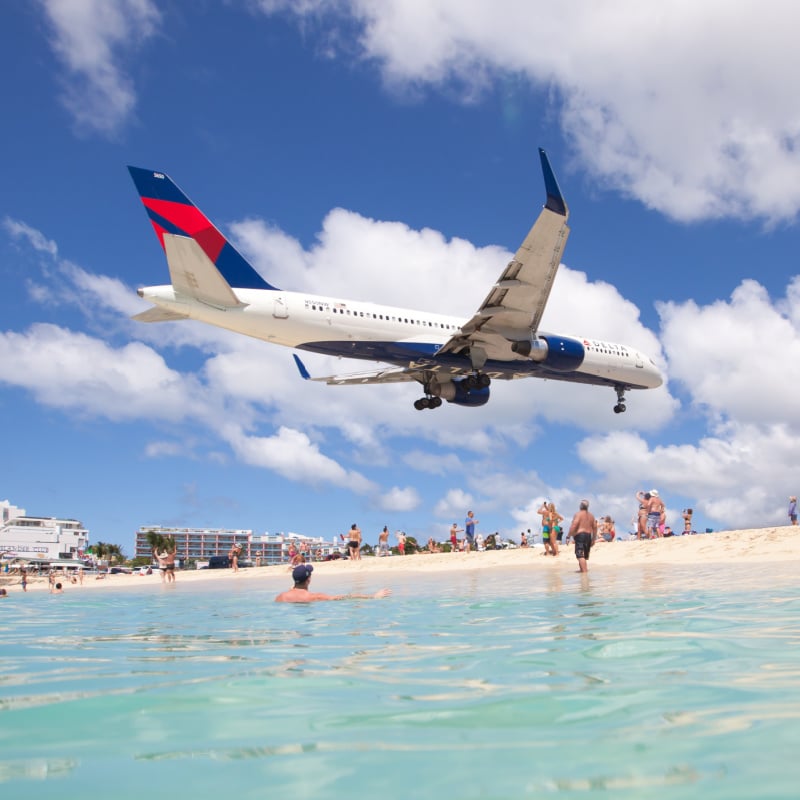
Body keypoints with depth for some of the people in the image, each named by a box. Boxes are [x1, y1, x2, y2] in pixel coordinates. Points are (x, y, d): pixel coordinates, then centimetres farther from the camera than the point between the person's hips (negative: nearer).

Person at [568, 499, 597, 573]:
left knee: (580, 555, -13)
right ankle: (584, 570, 25)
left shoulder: (578, 514, -6)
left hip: (580, 535, -7)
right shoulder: (591, 516, 14)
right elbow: (595, 527, 13)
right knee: (585, 556, 18)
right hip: (588, 536, 8)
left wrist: (569, 536, -11)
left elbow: (574, 526, -15)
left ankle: (584, 571, -23)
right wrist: (593, 539, 20)